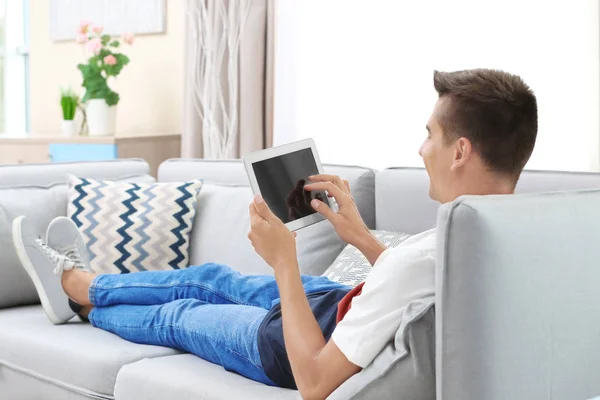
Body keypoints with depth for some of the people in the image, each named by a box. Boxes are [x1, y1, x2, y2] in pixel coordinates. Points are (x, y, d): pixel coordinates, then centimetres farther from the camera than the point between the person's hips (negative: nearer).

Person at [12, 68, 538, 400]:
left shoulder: (422, 257, -41)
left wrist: (284, 260, -26)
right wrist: (361, 237, -3)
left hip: (313, 350, -7)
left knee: (176, 316, 18)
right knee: (210, 277, 24)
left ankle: (76, 288, 49)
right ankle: (78, 282, 48)